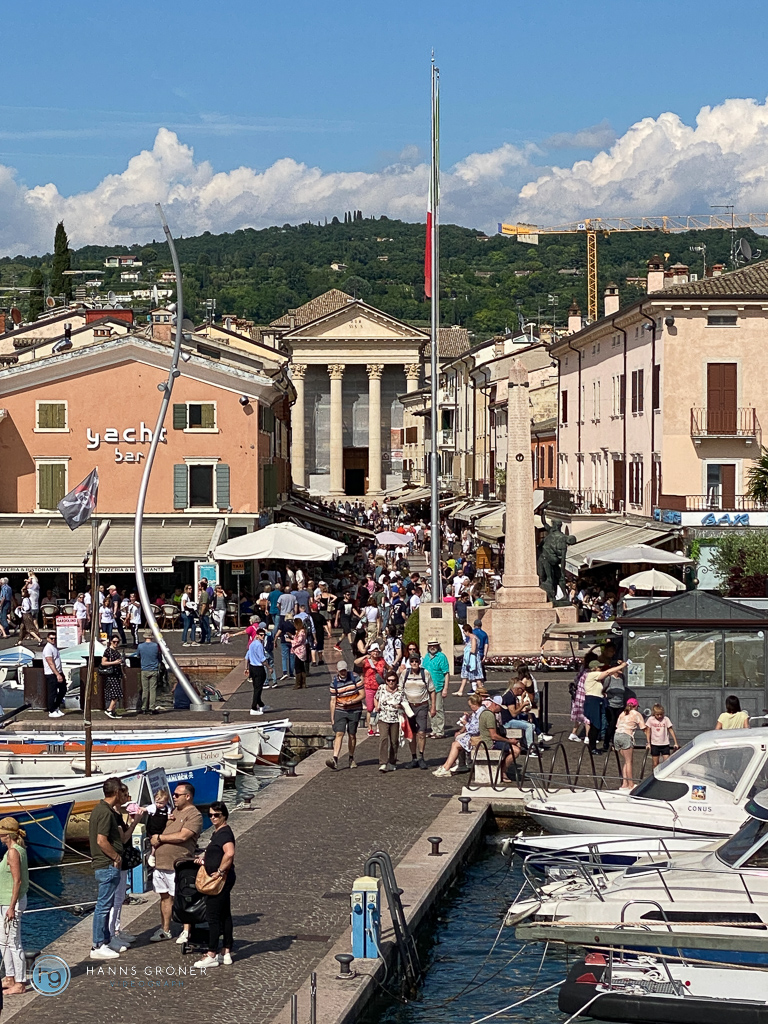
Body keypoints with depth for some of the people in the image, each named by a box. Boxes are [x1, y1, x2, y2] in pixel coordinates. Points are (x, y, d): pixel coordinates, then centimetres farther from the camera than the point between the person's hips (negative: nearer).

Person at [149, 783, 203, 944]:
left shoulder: (194, 815, -9)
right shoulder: (174, 811, 18)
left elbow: (182, 836, -20)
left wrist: (160, 838, -12)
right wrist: (164, 821, 3)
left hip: (177, 865, -8)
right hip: (161, 863, 8)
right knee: (165, 896, 12)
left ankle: (186, 931, 7)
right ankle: (165, 930, 20)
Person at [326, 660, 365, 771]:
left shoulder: (355, 678, -5)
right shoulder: (334, 682, -1)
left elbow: (362, 695, -4)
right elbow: (333, 701, 3)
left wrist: (350, 702, -17)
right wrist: (332, 718, 1)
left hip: (354, 711, 0)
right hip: (340, 711, 0)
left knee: (352, 735, 6)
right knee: (339, 734, -13)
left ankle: (351, 758, 25)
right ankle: (335, 759, -24)